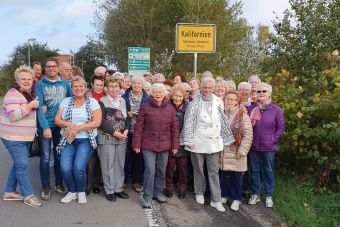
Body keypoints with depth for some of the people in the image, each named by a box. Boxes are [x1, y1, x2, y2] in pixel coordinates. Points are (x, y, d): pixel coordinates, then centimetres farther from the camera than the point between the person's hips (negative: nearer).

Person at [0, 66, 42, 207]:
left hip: (25, 137, 9)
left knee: (19, 164, 15)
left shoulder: (28, 94, 13)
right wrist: (30, 106, -25)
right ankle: (28, 195, 4)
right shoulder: (13, 94, -15)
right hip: (13, 137, -9)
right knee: (23, 165, -7)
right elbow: (13, 115, -26)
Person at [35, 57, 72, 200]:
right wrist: (45, 126, -19)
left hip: (61, 124, 2)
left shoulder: (65, 84, 5)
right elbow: (39, 106, -10)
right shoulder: (40, 84, -3)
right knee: (45, 158, 3)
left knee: (59, 156, 11)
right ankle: (45, 187, 15)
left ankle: (59, 184, 24)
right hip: (45, 125, -2)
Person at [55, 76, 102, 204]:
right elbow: (57, 120, 7)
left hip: (86, 140, -3)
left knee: (78, 167, -19)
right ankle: (72, 191, 14)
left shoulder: (92, 102, 2)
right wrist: (68, 124, -13)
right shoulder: (66, 101, 11)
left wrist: (78, 128, -16)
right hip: (68, 140, 3)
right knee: (65, 168, -14)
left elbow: (97, 122, -8)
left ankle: (81, 192, 10)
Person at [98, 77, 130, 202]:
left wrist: (126, 130, -6)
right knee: (108, 165, 2)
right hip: (107, 137, -5)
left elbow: (127, 118, 12)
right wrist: (114, 133, -14)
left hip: (122, 137, 5)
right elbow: (101, 121, -10)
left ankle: (118, 189, 22)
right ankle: (109, 191, 14)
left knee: (120, 163, 10)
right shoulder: (102, 101, -4)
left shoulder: (123, 101, 13)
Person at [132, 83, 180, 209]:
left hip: (164, 146, 3)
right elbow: (139, 127, -2)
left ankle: (158, 192, 30)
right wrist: (137, 144, -5)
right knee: (150, 170, -6)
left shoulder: (170, 109, 5)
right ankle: (147, 197, 8)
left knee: (161, 170, 12)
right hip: (148, 145, -3)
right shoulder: (145, 107, -2)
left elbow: (175, 128, 6)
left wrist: (175, 145, 3)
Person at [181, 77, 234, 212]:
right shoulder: (195, 103, -7)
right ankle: (199, 193, 31)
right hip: (198, 142, -2)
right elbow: (188, 122, -8)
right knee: (198, 169, 12)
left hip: (214, 142, 2)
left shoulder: (218, 102, 1)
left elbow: (223, 121, 6)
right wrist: (189, 140, -10)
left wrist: (226, 139, 7)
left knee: (214, 171, 5)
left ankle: (216, 200, 12)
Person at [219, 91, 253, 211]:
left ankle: (236, 199, 21)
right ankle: (223, 195, 28)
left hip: (235, 152, -3)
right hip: (222, 151, 3)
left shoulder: (243, 116, -7)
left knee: (236, 176, 6)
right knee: (223, 174, 11)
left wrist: (242, 151, -14)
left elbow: (248, 135, -10)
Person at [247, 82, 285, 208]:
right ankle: (255, 194, 25)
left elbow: (281, 127, -2)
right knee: (254, 170, 11)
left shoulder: (276, 110, -6)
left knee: (268, 171, 11)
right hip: (254, 146, 2)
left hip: (269, 147, -2)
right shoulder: (251, 108, -1)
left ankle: (269, 196, 25)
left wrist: (274, 140, -5)